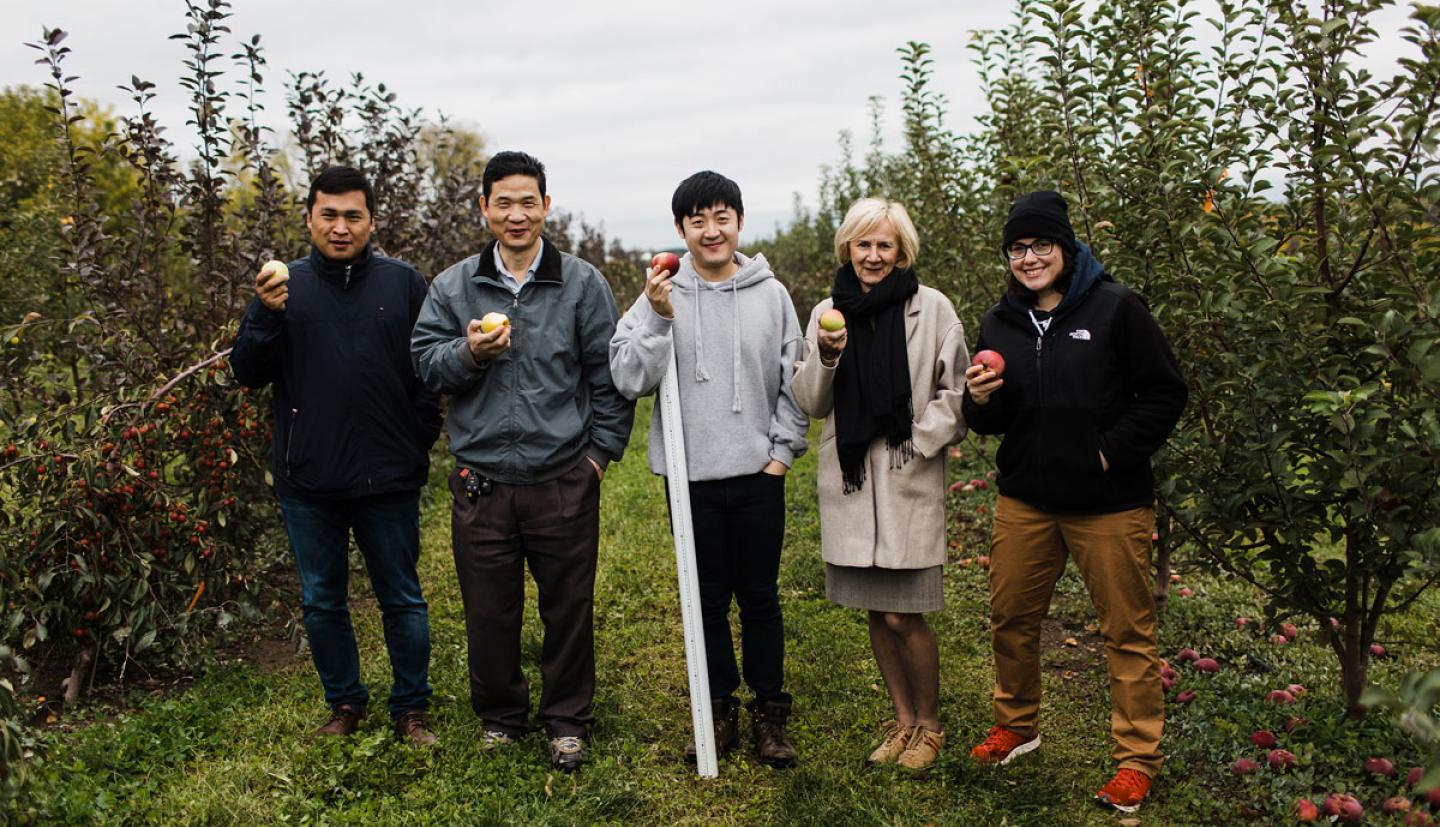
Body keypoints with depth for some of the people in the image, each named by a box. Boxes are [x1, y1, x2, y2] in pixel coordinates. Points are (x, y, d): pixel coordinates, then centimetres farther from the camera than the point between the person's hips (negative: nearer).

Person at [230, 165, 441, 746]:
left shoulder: (403, 283, 1)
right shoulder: (285, 284, 3)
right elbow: (247, 373, 0)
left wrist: (420, 445, -5)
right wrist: (266, 314, -16)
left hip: (388, 480, -1)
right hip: (307, 481, 2)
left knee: (402, 600, 9)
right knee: (322, 602, 13)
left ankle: (411, 708, 24)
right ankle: (344, 703, 31)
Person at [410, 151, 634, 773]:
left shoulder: (583, 284, 2)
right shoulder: (452, 287, 6)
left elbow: (609, 374, 4)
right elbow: (424, 363, 5)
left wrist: (601, 448, -1)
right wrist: (468, 353, -15)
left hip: (564, 480, -1)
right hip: (481, 481, 2)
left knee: (569, 605, 8)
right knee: (489, 608, 11)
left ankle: (567, 720, 28)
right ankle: (500, 714, 33)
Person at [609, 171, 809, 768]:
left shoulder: (771, 294, 2)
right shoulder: (662, 295, -2)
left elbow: (795, 382, 6)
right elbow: (629, 379, -8)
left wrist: (783, 450, -1)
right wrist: (657, 317, -20)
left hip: (758, 473, 0)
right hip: (691, 476, 0)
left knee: (760, 597, 9)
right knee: (708, 599, 11)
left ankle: (769, 711, 24)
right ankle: (719, 711, 26)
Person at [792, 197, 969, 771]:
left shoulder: (932, 308, -3)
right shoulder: (828, 312, 6)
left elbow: (956, 392, 1)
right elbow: (811, 403, 5)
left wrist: (917, 441, -10)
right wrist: (825, 357, -13)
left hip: (909, 480, -3)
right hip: (849, 477, 4)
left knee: (903, 615, -3)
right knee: (876, 612, 13)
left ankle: (929, 724, 21)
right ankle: (903, 719, 31)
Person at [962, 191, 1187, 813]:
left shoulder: (1115, 310, -7)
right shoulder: (1000, 323, 8)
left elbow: (1165, 395, -6)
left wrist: (1111, 452, -13)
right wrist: (979, 401, -8)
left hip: (1108, 505, -4)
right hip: (1025, 501, 5)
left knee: (1128, 632, 4)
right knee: (1011, 619, 13)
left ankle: (1137, 760, 18)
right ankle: (1016, 725, 35)